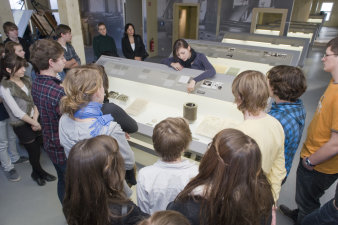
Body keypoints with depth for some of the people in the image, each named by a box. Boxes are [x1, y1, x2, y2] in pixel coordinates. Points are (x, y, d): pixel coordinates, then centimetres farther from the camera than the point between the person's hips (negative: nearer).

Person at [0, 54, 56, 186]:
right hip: (21, 125, -5)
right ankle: (38, 172, 37)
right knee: (33, 151, 9)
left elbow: (34, 100, 5)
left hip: (35, 120, 5)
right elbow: (17, 112, -16)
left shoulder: (26, 80, 3)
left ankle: (38, 172, 36)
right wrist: (35, 123, -11)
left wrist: (36, 117, -10)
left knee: (38, 147, 11)